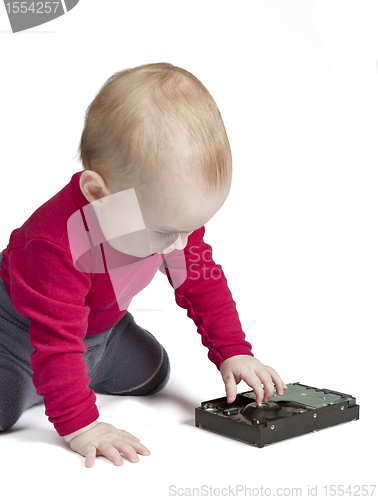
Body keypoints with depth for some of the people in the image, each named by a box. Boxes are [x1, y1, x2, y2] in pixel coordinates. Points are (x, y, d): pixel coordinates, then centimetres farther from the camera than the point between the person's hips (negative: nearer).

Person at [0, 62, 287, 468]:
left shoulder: (172, 212, -21)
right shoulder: (57, 246, -45)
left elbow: (203, 282, -9)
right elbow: (57, 341, -41)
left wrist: (233, 353, -13)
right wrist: (79, 425, -43)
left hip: (104, 324, 6)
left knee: (150, 373, 11)